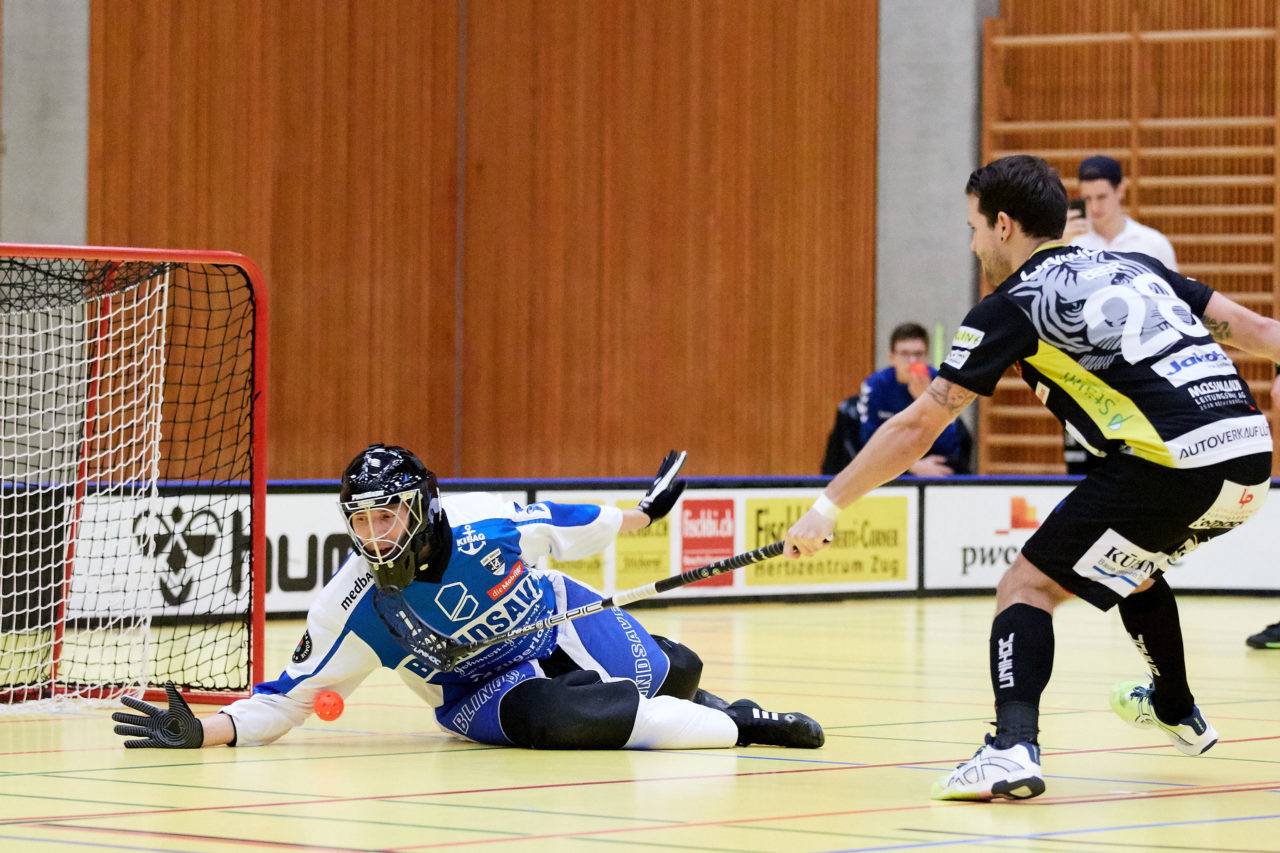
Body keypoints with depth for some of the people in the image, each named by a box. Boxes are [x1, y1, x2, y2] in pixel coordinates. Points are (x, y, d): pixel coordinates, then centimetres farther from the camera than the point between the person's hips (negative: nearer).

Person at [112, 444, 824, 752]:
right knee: (564, 718, -32)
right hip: (479, 689, -2)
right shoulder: (353, 607, -24)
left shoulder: (486, 525, -24)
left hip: (561, 622, 2)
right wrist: (203, 732, -36)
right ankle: (737, 725, -10)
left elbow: (563, 525, -4)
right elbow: (289, 698, -21)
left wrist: (643, 515, 12)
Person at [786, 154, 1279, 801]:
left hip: (1171, 465, -7)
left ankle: (1012, 747, -20)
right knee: (1129, 567, 33)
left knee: (1028, 585, 1)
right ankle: (1176, 713, 52)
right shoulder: (1137, 268, 22)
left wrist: (826, 509, 15)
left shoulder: (1012, 307, 6)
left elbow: (915, 426, 8)